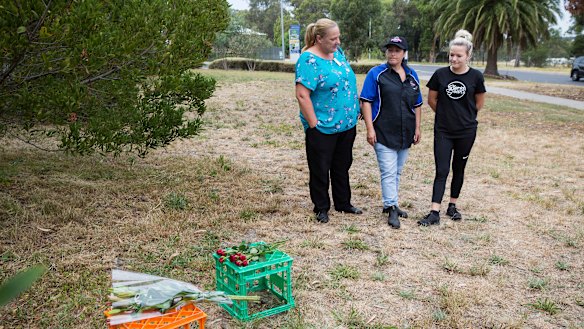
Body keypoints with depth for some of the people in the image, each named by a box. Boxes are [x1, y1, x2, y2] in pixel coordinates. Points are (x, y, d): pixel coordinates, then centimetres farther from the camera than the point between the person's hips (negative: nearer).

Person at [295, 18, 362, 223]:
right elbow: (302, 95, -22)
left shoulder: (338, 52, 6)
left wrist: (356, 110, 14)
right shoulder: (309, 60, -17)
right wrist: (314, 125, -19)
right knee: (320, 170, 8)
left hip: (347, 124, 7)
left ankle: (343, 203, 34)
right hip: (323, 128, -7)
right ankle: (321, 208, 23)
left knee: (342, 167, 19)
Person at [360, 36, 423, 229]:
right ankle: (392, 209, 0)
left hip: (405, 133, 5)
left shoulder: (412, 75, 11)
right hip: (384, 133, -5)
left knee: (397, 172, 14)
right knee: (389, 172, -7)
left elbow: (417, 105, 16)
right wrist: (370, 128, -15)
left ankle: (390, 203, 27)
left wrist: (417, 128, 10)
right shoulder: (376, 74, -4)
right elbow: (366, 102, -9)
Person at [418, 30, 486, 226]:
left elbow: (479, 103, 9)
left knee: (459, 169, 12)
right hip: (443, 131, 0)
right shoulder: (440, 74, -6)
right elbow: (431, 100, 7)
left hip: (466, 131, 1)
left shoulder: (475, 76, -6)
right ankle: (435, 213, -4)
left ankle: (452, 206, 27)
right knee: (442, 170, -4)